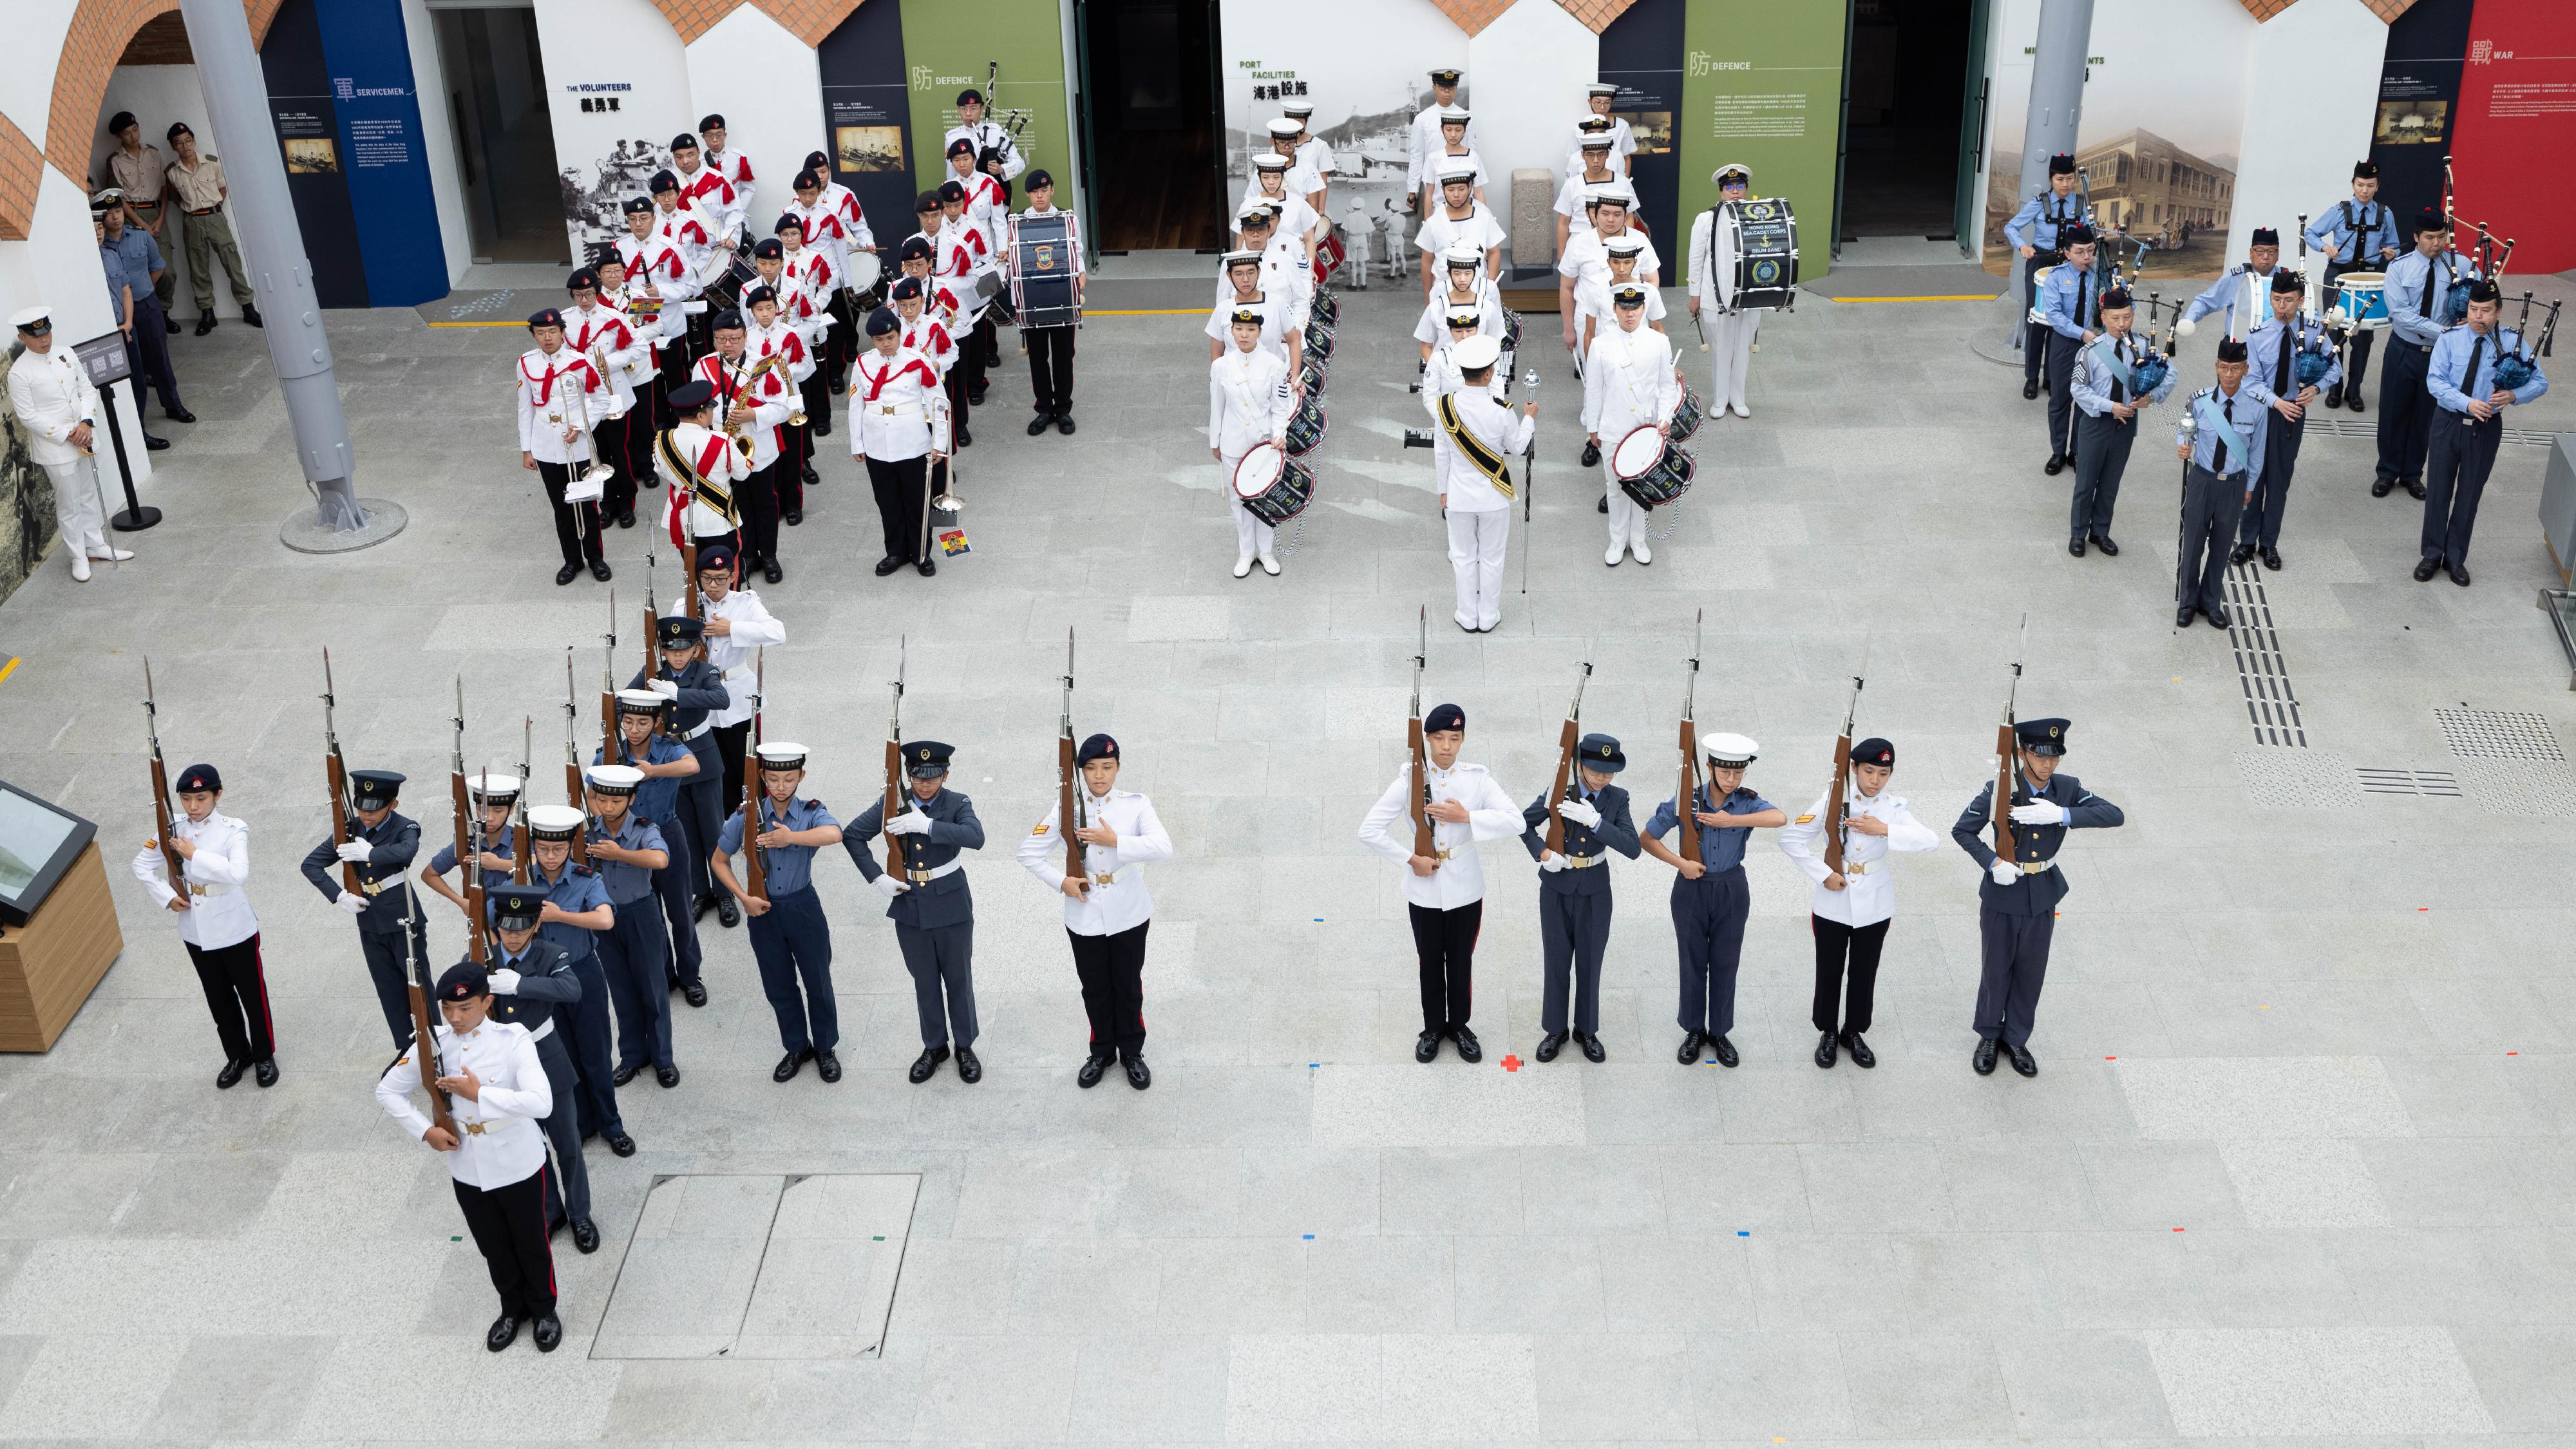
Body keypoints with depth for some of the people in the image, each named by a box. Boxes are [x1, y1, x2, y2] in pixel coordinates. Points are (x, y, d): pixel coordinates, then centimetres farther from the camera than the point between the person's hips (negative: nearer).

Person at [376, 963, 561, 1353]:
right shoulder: (432, 1044, -10)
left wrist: (478, 1094, -31)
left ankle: (544, 1310, 41)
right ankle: (512, 1309, 46)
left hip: (518, 1168, -3)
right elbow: (387, 1091, 2)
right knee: (494, 1248, 22)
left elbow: (541, 1102, -33)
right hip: (467, 1171, 3)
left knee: (531, 1244, 17)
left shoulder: (512, 1040, -22)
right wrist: (426, 1130, -10)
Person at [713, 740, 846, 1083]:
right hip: (764, 910, 2)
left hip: (803, 908, -1)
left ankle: (825, 1048, 30)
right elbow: (720, 861, 1)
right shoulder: (746, 816, -8)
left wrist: (792, 837, -47)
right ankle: (797, 1048, 34)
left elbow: (834, 833, -36)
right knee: (779, 986, 15)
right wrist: (744, 897, -11)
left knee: (817, 982, 10)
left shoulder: (811, 812, -13)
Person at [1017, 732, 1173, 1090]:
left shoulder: (1136, 805, -9)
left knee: (1129, 988, 14)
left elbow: (1163, 848, -23)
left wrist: (1115, 841, -28)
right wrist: (1061, 881, -12)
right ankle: (1102, 1052, 35)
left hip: (1129, 916, -1)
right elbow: (1028, 852, -1)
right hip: (1085, 919, 1)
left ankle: (1132, 1052, 32)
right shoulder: (1066, 809, -6)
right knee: (1095, 989, 16)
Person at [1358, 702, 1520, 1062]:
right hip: (1424, 892, 0)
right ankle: (1433, 1028, 31)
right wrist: (1410, 859, -15)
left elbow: (1515, 822, -18)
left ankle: (1459, 1026, 32)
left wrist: (1466, 817, -25)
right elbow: (1369, 830, -12)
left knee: (1461, 962, 13)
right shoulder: (1409, 781, -9)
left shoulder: (1478, 779, -8)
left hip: (1465, 891, 0)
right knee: (1430, 962, 14)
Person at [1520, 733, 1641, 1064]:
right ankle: (1555, 1030, 24)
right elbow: (1524, 823, 4)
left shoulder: (1617, 799, -7)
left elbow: (1632, 848, -17)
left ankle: (1587, 1030, 26)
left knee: (1590, 963, 10)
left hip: (1595, 892, 1)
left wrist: (1595, 821, -28)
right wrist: (1542, 853, -12)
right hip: (1557, 888, 0)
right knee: (1556, 961, 9)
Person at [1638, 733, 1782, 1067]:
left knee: (1725, 963, 10)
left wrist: (1730, 821, -32)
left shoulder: (1747, 802, -10)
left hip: (1731, 891, 1)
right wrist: (1681, 863, -15)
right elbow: (1647, 839, -5)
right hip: (1692, 889, -1)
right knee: (1693, 962, 10)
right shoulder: (1686, 801, -12)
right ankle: (1694, 1031, 26)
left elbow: (1779, 818, -32)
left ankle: (1720, 1033, 26)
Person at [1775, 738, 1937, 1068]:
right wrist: (1823, 875, -18)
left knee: (1864, 973, 14)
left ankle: (1854, 1033, 33)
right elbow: (1790, 839, -13)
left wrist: (1884, 830, -31)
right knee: (1829, 972, 11)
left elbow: (1931, 840, -22)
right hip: (1833, 903, -1)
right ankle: (1828, 1032, 30)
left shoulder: (1893, 807, -8)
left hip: (1874, 907, 1)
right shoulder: (1833, 800, -11)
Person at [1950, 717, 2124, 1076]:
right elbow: (1962, 830, -8)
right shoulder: (2000, 790, -17)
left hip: (2043, 896, 3)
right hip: (2002, 894, -2)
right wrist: (1992, 862, -24)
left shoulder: (2067, 789, -9)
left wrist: (2062, 815, -34)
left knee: (2031, 971, 15)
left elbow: (2114, 815, -21)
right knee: (1996, 968, 13)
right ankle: (1989, 1036, 34)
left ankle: (2016, 1038, 35)